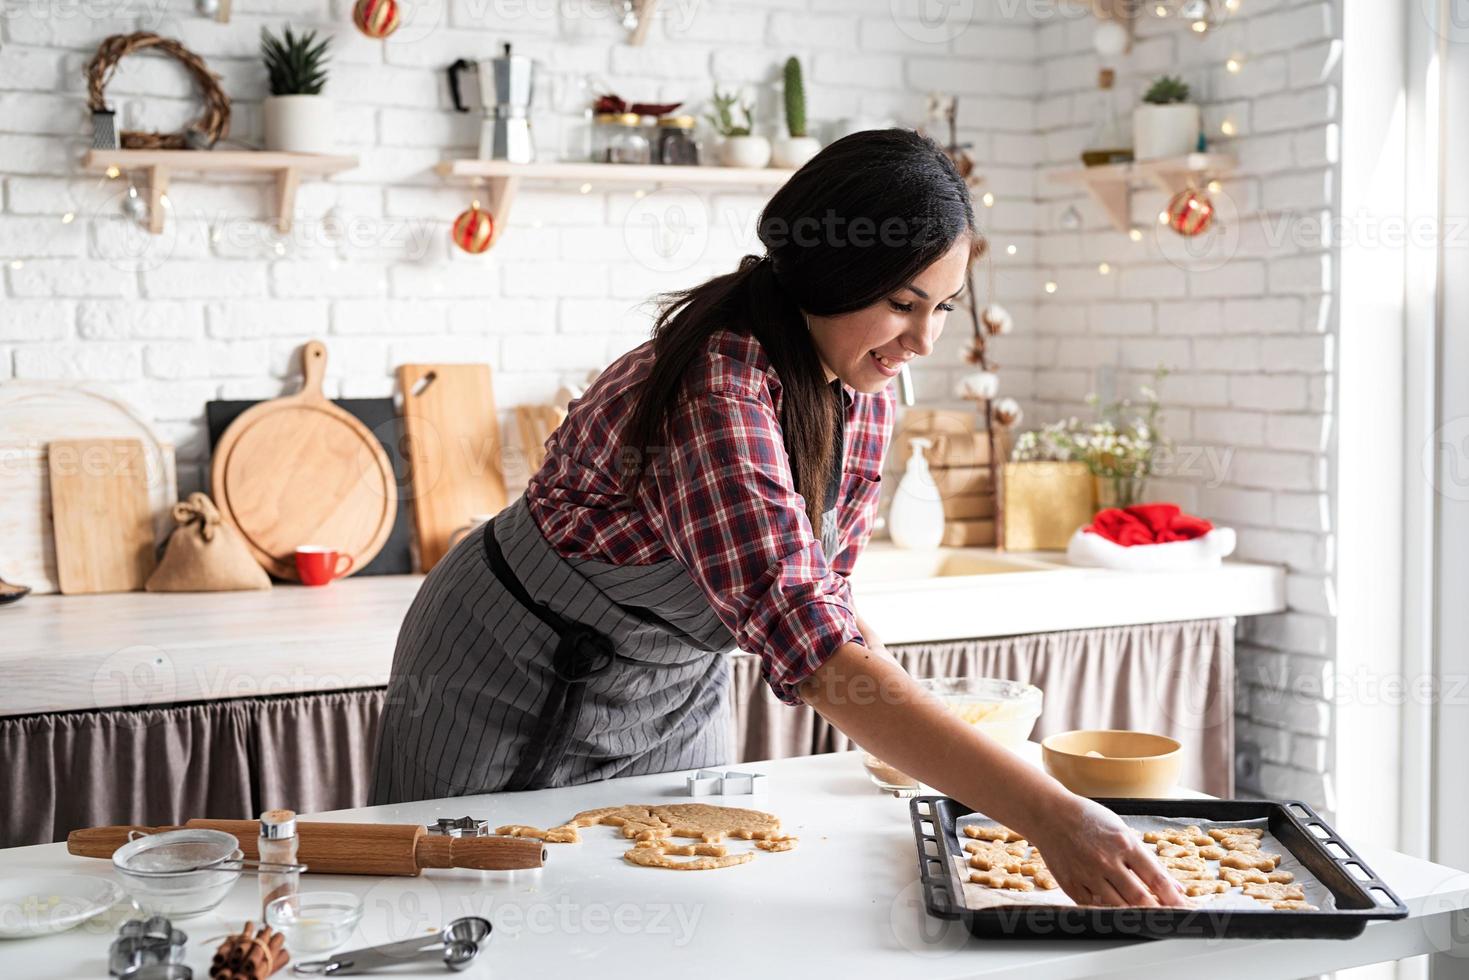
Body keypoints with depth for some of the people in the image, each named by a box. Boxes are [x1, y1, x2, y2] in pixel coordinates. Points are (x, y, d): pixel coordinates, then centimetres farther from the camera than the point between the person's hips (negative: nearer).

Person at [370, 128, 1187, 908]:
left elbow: (821, 595, 4)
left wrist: (929, 742, -11)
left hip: (679, 692, 7)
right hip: (523, 681, -6)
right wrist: (1046, 811, -51)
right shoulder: (719, 390, -35)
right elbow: (799, 630, -47)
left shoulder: (864, 388, -9)